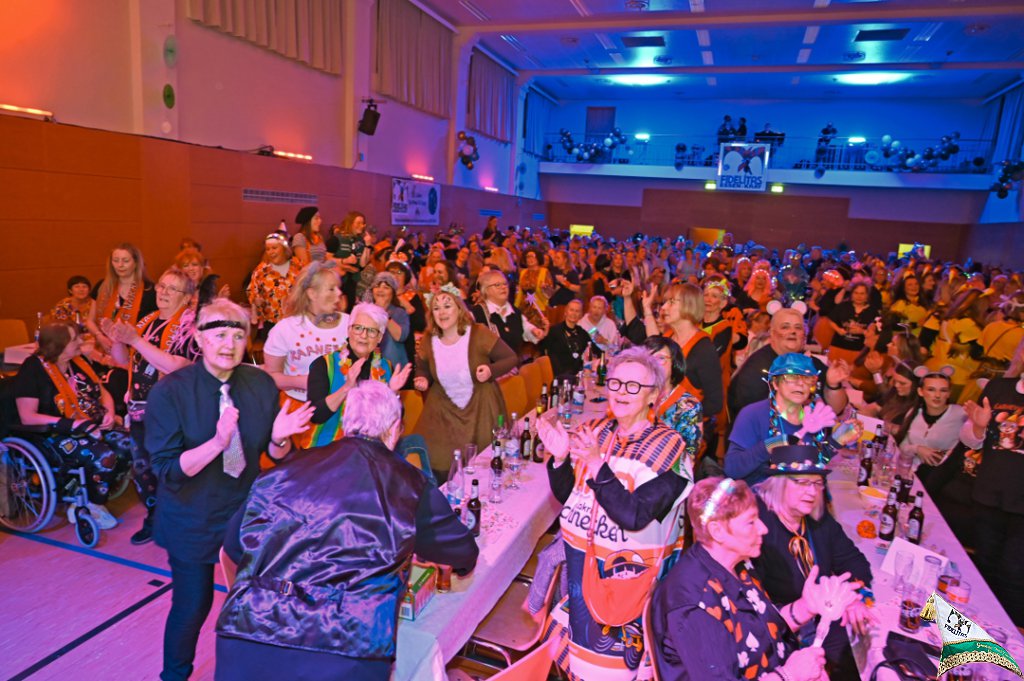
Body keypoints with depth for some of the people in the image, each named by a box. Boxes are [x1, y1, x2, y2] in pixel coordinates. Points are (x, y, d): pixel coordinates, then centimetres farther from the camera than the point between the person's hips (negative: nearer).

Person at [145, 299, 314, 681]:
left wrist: (280, 438, -24)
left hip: (249, 508, 3)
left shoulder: (261, 384, -8)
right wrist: (217, 442, -36)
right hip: (193, 517, -3)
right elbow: (167, 469, -20)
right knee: (192, 605, 11)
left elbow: (275, 455, -1)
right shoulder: (169, 391, -17)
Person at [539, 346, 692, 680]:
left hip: (628, 569, -4)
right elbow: (565, 495, 3)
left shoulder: (665, 446, -15)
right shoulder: (595, 431, -1)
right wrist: (560, 457, -14)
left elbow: (634, 517, -25)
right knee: (583, 635, 22)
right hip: (581, 555, 5)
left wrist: (598, 465, -32)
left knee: (614, 652, 12)